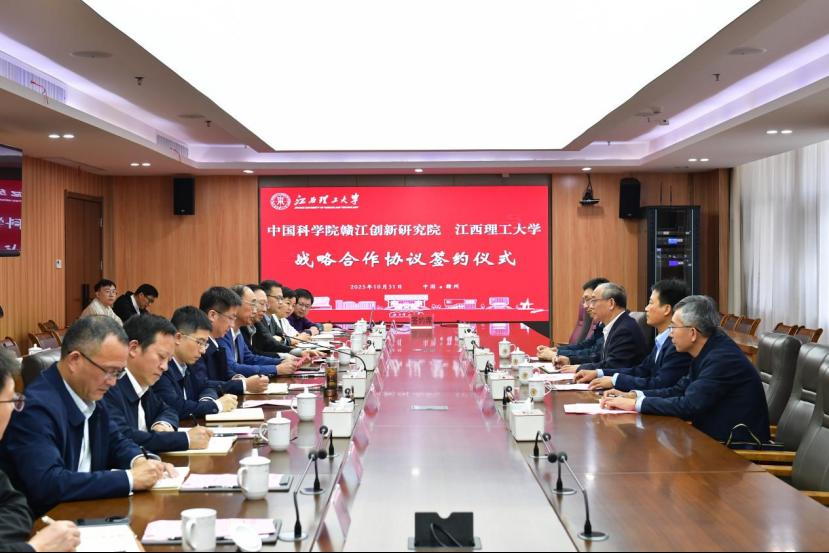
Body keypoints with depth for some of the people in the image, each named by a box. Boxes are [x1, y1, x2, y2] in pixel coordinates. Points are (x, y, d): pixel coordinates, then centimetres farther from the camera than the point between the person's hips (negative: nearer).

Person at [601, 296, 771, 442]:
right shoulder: (708, 351, 6)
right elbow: (679, 390, 10)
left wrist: (635, 404, -19)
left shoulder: (723, 358, -22)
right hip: (714, 436, 8)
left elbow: (689, 406, -25)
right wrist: (633, 396, -2)